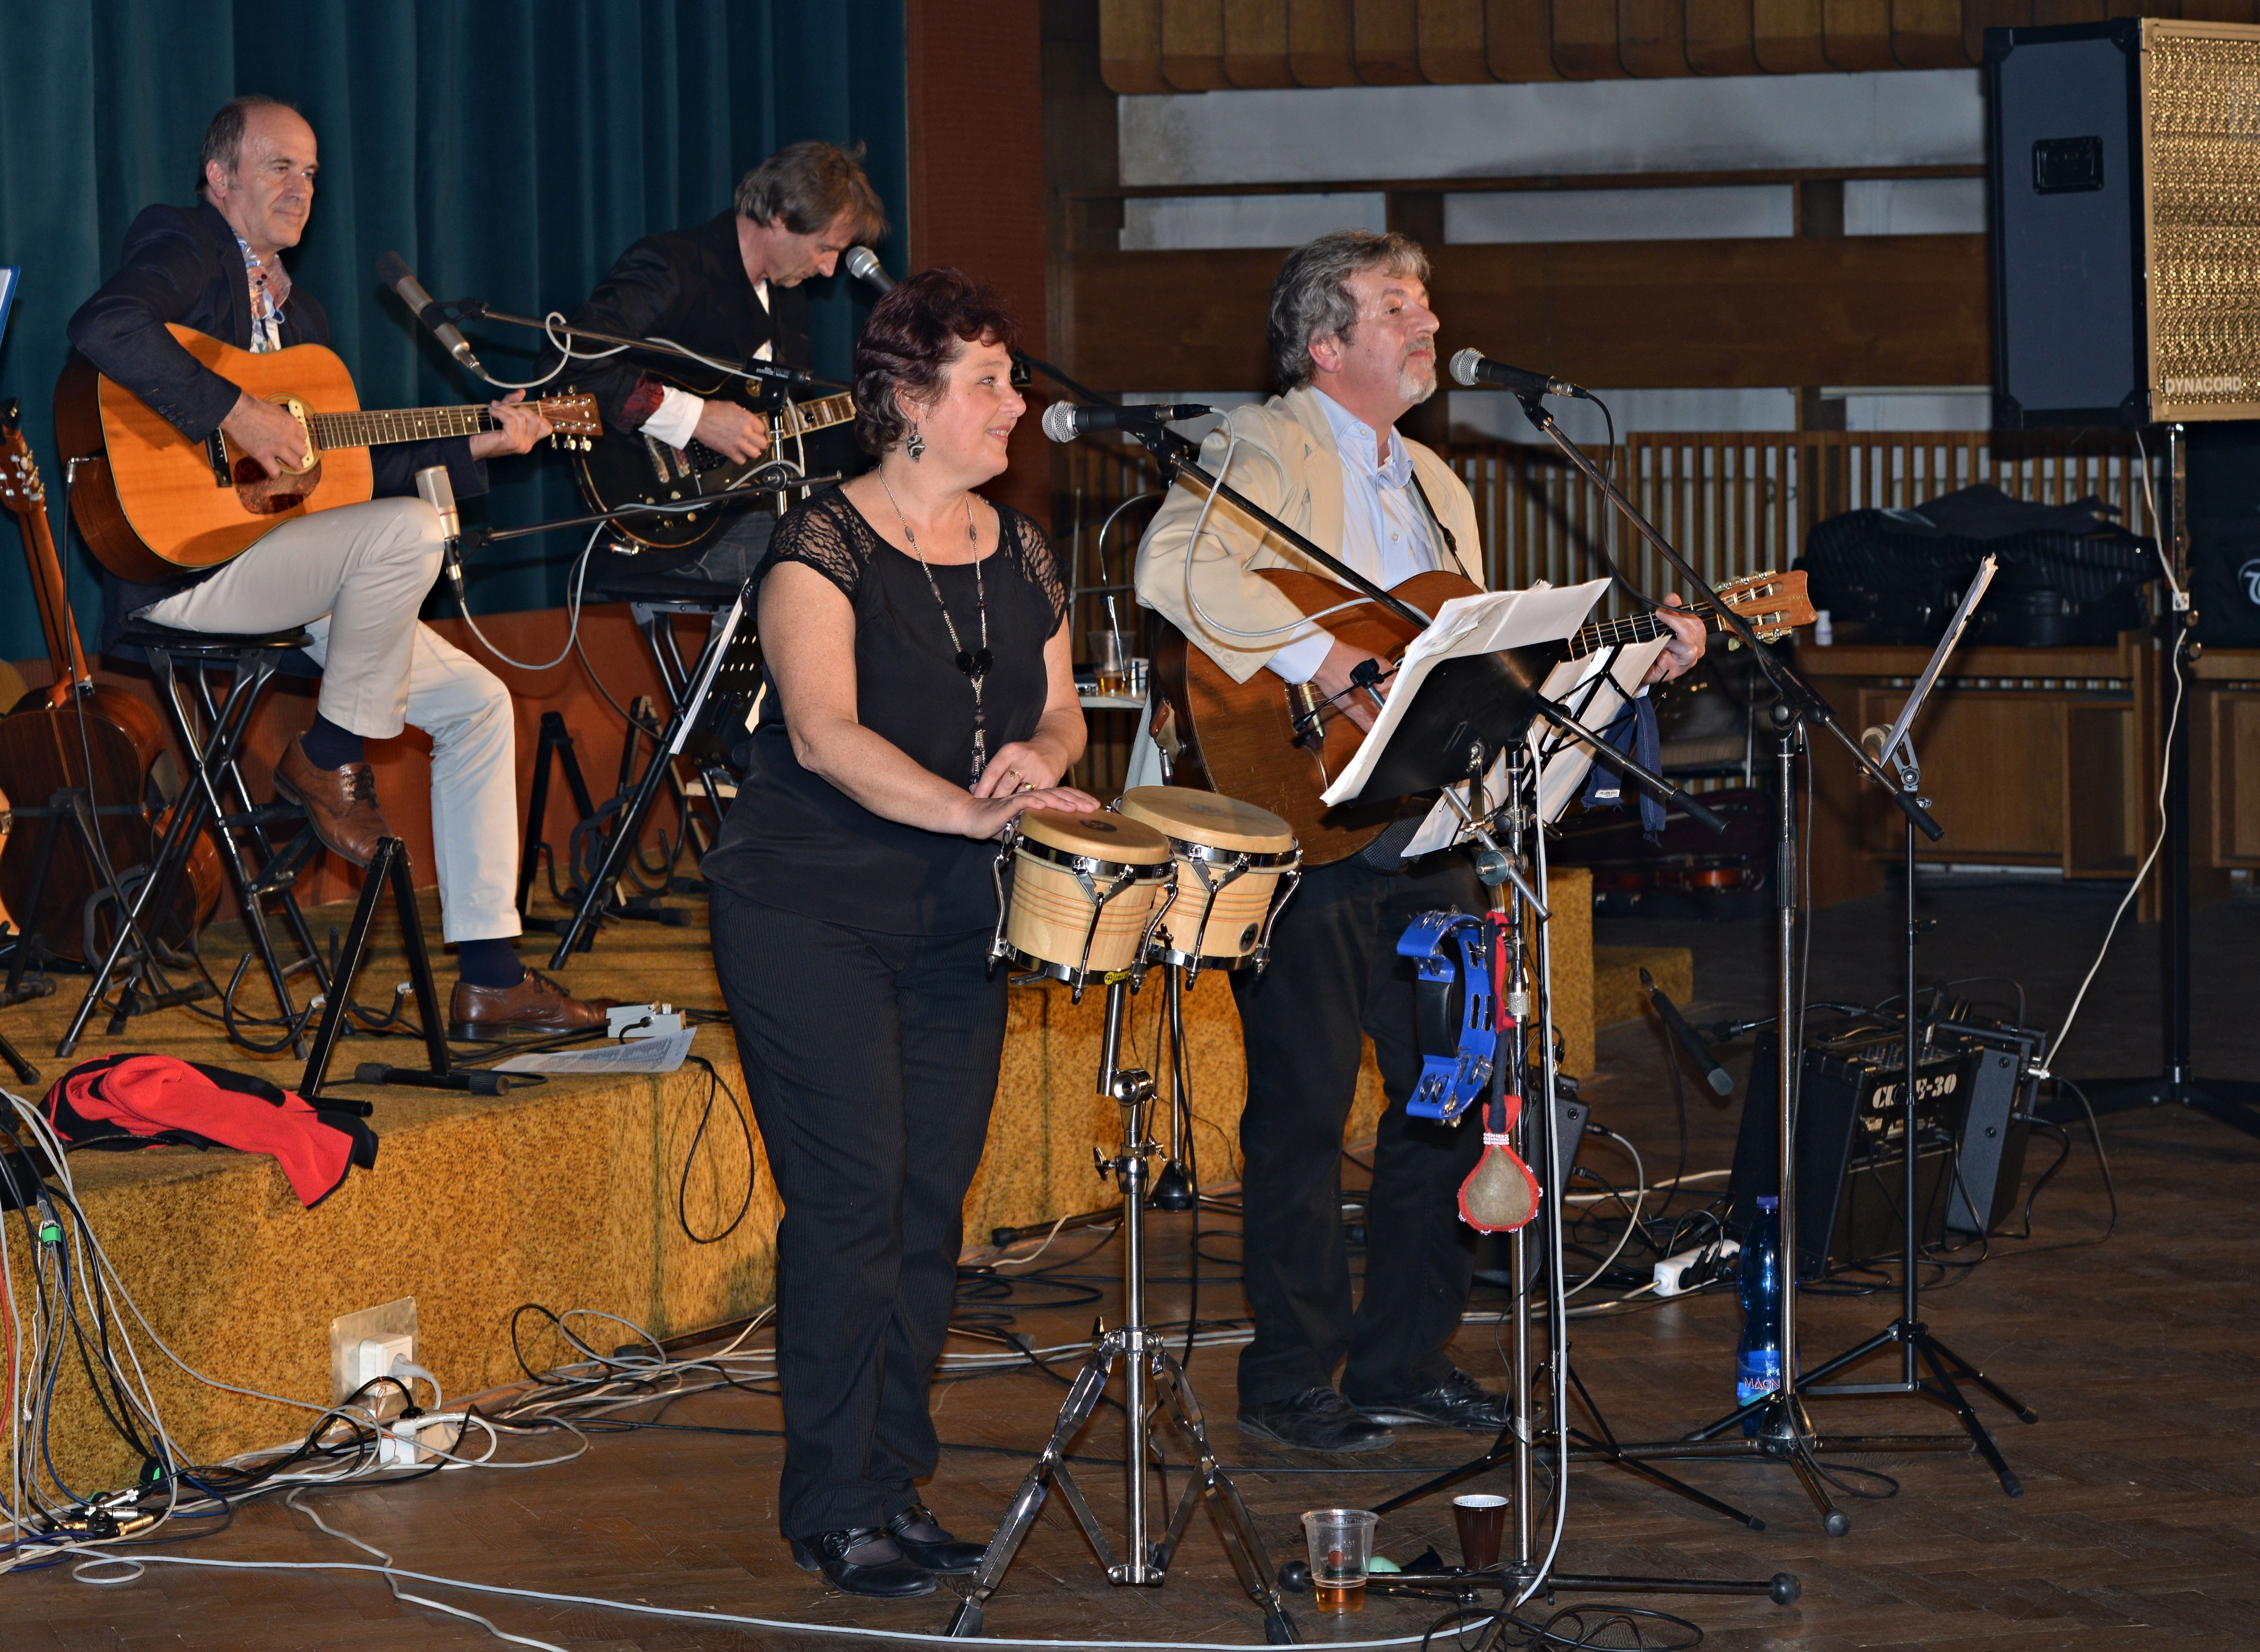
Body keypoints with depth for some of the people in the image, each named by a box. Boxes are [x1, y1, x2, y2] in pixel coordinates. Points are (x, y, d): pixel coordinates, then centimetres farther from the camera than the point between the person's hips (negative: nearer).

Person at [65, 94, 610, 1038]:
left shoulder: (297, 312, 24)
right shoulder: (185, 245, -3)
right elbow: (105, 328, -26)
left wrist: (471, 445, 15)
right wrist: (236, 412, -27)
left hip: (281, 568, 10)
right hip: (178, 557, -10)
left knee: (477, 702, 3)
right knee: (408, 530, -31)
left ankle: (488, 980, 3)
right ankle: (329, 756, -8)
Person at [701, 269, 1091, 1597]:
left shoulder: (1019, 553, 11)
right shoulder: (825, 547, -11)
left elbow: (1062, 708, 16)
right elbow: (825, 735, -22)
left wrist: (1042, 756, -9)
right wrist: (966, 808, -33)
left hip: (957, 922, 6)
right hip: (813, 912, -6)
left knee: (936, 1202, 5)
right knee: (853, 1201, -10)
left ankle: (898, 1487, 14)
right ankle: (834, 1509, -2)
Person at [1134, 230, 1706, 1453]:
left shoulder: (1434, 483, 20)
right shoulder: (1265, 449, -7)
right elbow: (1174, 566, -25)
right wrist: (1318, 654, -28)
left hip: (1426, 834, 8)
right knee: (1305, 1107, -2)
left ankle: (1404, 1361, 21)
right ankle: (1289, 1384, 7)